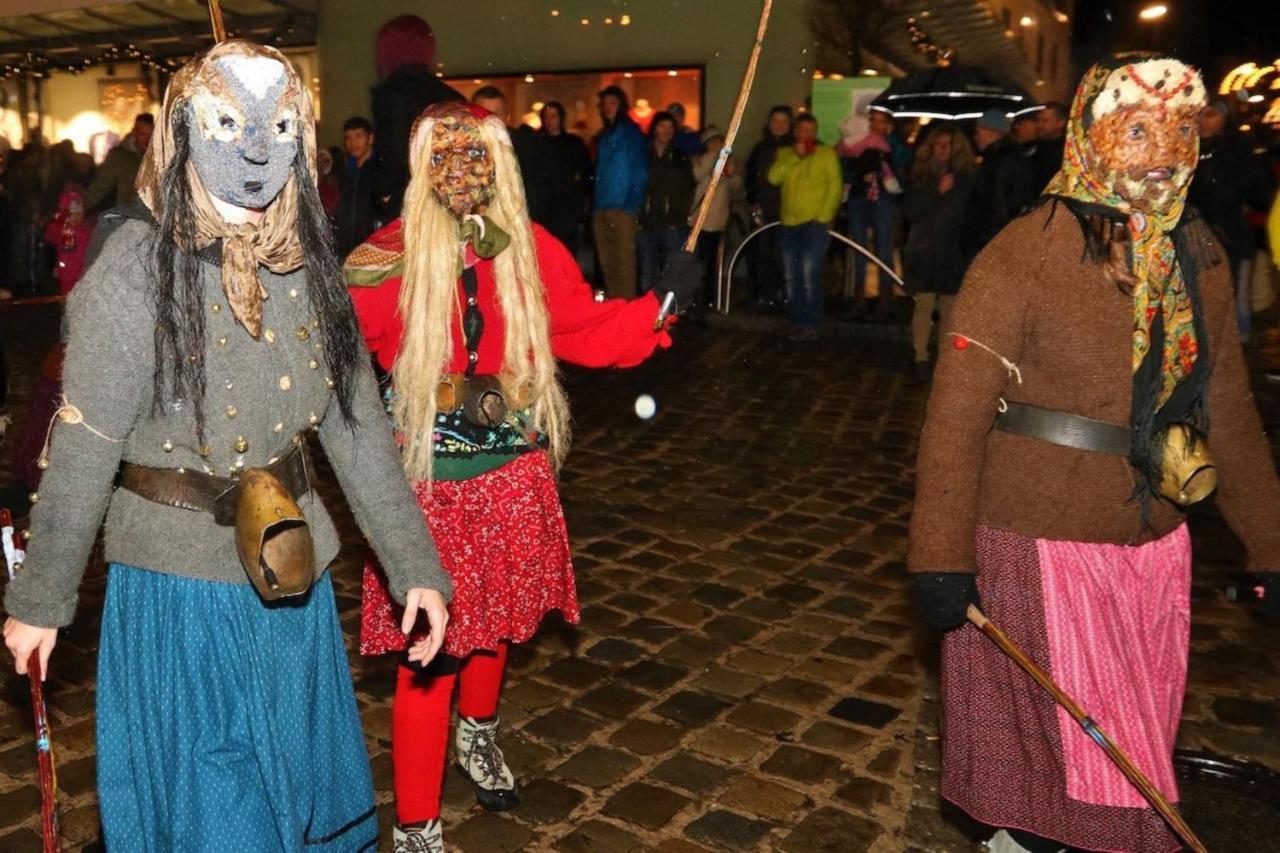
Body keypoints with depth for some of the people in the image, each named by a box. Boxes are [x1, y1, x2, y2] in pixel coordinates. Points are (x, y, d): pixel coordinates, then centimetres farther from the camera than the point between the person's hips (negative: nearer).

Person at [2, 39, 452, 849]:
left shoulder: (308, 263, -1)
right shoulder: (136, 265, -15)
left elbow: (359, 424, 0)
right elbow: (81, 453, -11)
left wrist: (414, 564, -1)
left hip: (292, 570, 4)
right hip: (177, 578, -4)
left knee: (304, 776, 22)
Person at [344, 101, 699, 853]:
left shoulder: (531, 249, 0)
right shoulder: (390, 258, -11)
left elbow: (586, 331, 4)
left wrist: (663, 302, -3)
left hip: (513, 473, 4)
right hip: (428, 479, -4)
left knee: (496, 623, 22)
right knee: (431, 650, 1)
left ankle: (479, 735, 54)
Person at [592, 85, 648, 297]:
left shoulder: (633, 134, 3)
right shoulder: (602, 137, 20)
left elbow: (640, 173, -5)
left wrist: (631, 206, -15)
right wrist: (594, 204, 9)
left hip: (622, 208, -6)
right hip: (600, 208, 6)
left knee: (624, 262, -8)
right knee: (606, 263, 8)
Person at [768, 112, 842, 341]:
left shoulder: (827, 153, 4)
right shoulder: (785, 153, 14)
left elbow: (836, 187, -1)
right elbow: (774, 177, -3)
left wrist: (824, 217, -9)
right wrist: (795, 155, -9)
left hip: (815, 223, -5)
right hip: (789, 223, 5)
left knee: (810, 274, -14)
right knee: (792, 277, 7)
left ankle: (811, 325, -8)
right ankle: (797, 323, 16)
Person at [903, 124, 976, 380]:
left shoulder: (964, 178, 3)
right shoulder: (919, 176, 6)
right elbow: (909, 212, -5)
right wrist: (937, 192, -11)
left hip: (952, 252, 0)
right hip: (923, 251, 0)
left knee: (948, 309, 0)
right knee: (924, 305, -4)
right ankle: (921, 359, 2)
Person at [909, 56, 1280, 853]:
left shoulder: (1198, 255, 4)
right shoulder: (1023, 256, -14)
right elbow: (958, 413, -16)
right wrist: (942, 556, -19)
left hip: (1156, 542, 6)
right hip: (1039, 544, -5)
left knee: (1136, 734, 20)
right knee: (1050, 731, 11)